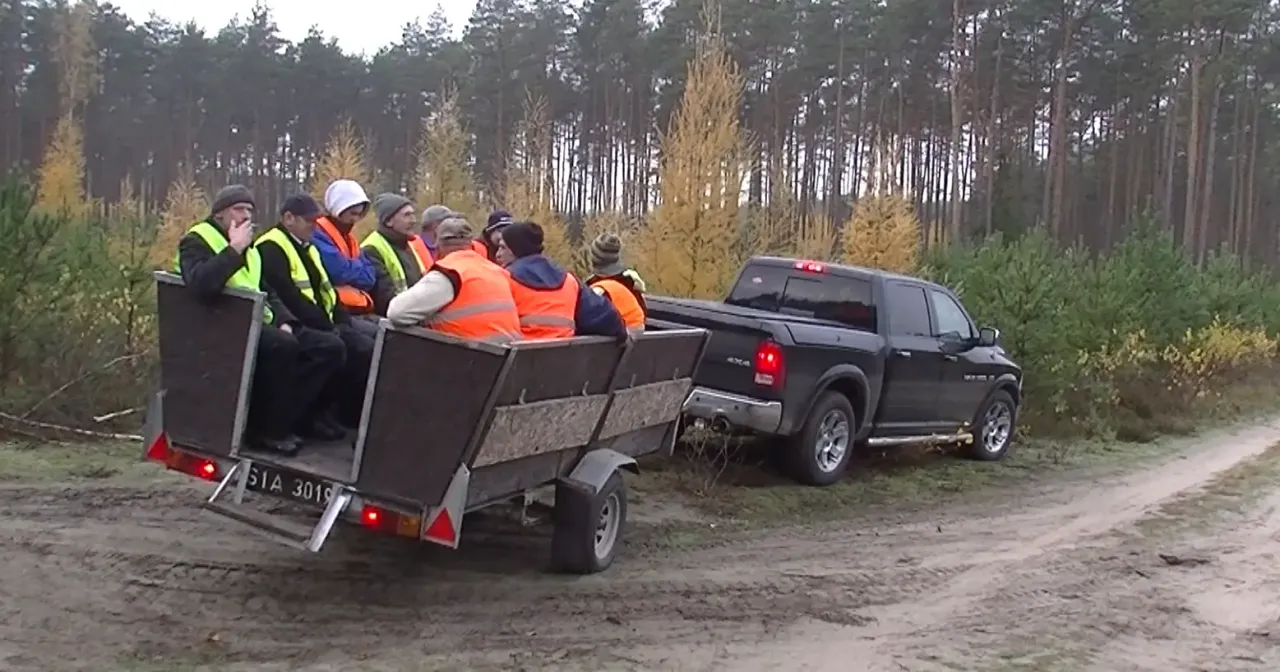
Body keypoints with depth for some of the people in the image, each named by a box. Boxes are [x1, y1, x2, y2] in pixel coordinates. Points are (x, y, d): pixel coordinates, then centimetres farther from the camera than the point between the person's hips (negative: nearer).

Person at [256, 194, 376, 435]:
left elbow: (326, 291, 21)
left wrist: (343, 321, 4)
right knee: (338, 348, -31)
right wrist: (328, 327, -20)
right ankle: (317, 413, -17)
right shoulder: (271, 249, -10)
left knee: (366, 348, -10)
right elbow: (290, 298, -20)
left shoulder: (307, 248, 21)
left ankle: (349, 410, -2)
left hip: (322, 327, 9)